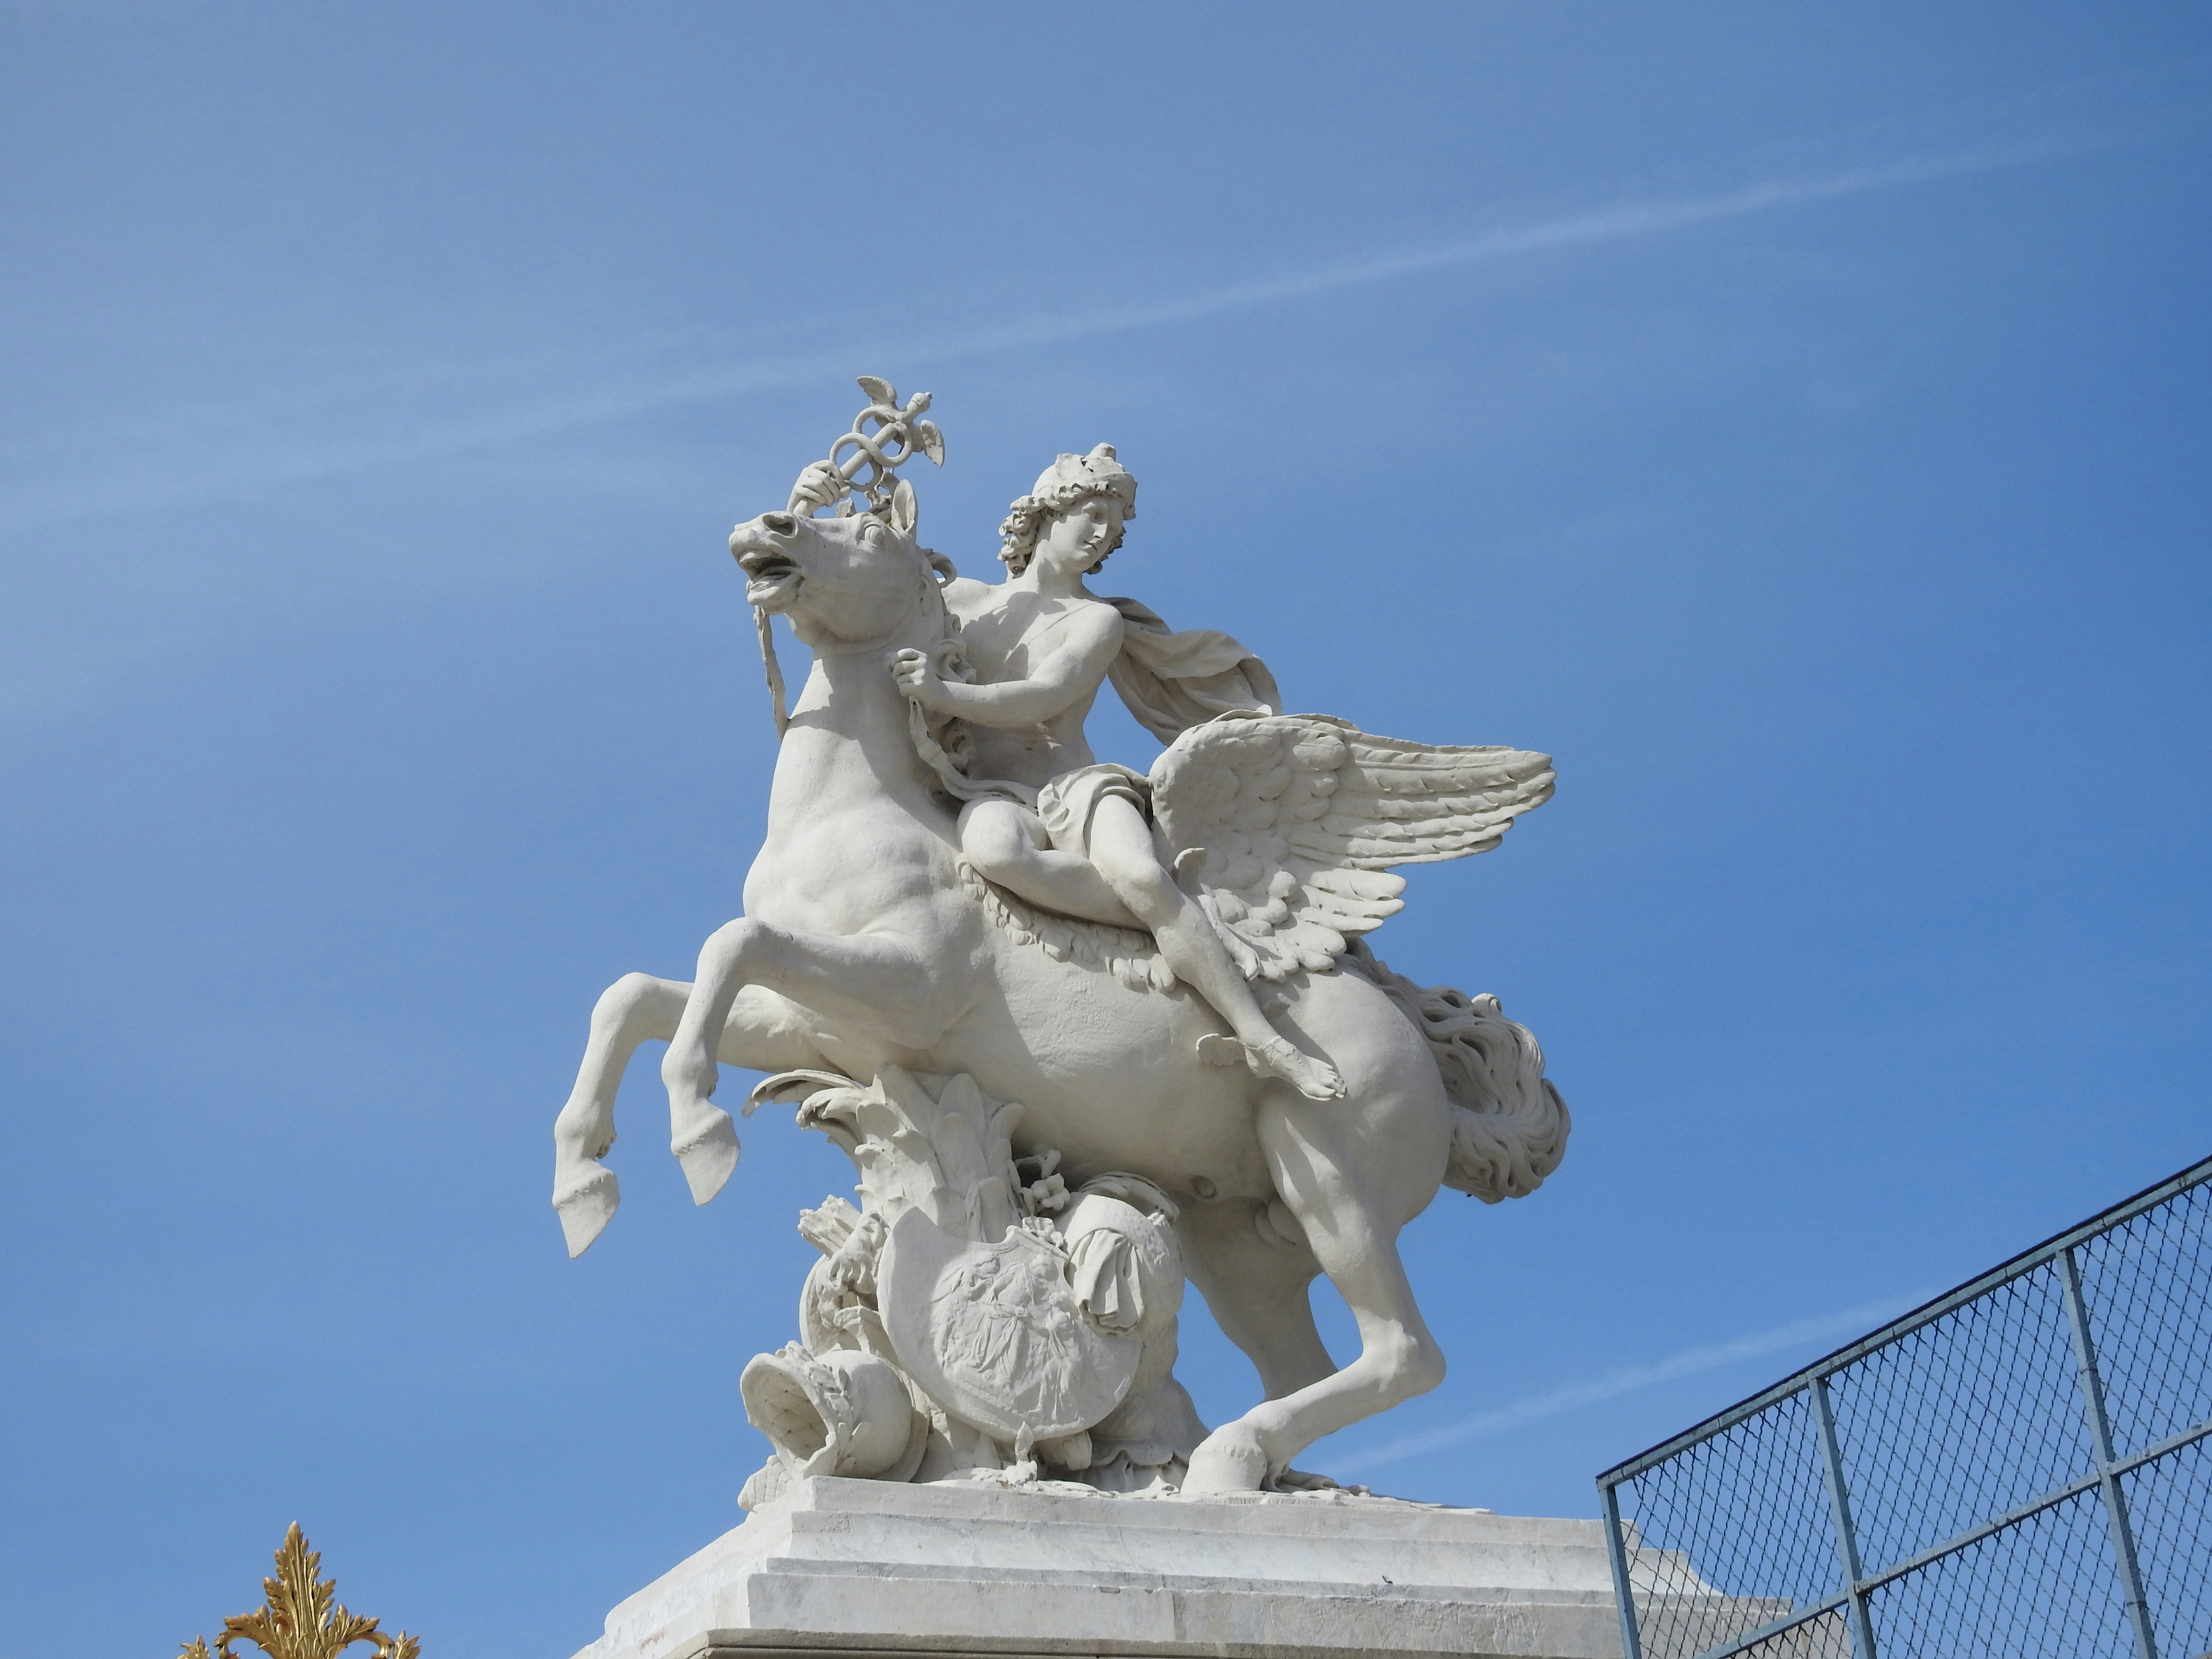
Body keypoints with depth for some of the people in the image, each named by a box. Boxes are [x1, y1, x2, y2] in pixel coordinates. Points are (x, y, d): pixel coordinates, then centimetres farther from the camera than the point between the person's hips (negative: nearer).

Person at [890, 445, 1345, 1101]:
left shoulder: (1098, 621, 11)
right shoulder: (960, 601, 18)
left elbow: (1045, 697, -7)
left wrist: (943, 695, -19)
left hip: (1077, 787, 0)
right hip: (994, 795, 0)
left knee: (1140, 874, -35)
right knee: (996, 849, -41)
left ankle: (1263, 1040, -33)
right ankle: (1178, 927, -28)